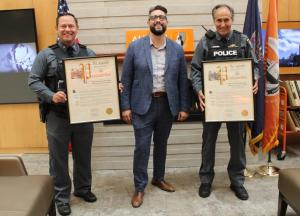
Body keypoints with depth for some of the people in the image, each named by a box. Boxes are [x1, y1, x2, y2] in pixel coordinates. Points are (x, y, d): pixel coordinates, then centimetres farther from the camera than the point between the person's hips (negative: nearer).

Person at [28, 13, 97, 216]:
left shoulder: (88, 53, 5)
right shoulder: (46, 54, -1)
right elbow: (33, 80, 0)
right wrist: (51, 96, -16)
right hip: (57, 115, -2)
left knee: (83, 155, 16)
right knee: (59, 157, 9)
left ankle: (83, 188, 38)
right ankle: (62, 197, 28)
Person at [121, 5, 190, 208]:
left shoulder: (177, 49, 3)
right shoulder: (135, 47, -3)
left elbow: (183, 80, 5)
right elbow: (126, 79, -2)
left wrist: (184, 107, 2)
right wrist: (126, 106, -6)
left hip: (167, 104, 3)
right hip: (143, 104, -2)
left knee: (161, 144, 16)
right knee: (142, 147, 1)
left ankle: (159, 178, 36)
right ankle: (140, 187, 18)